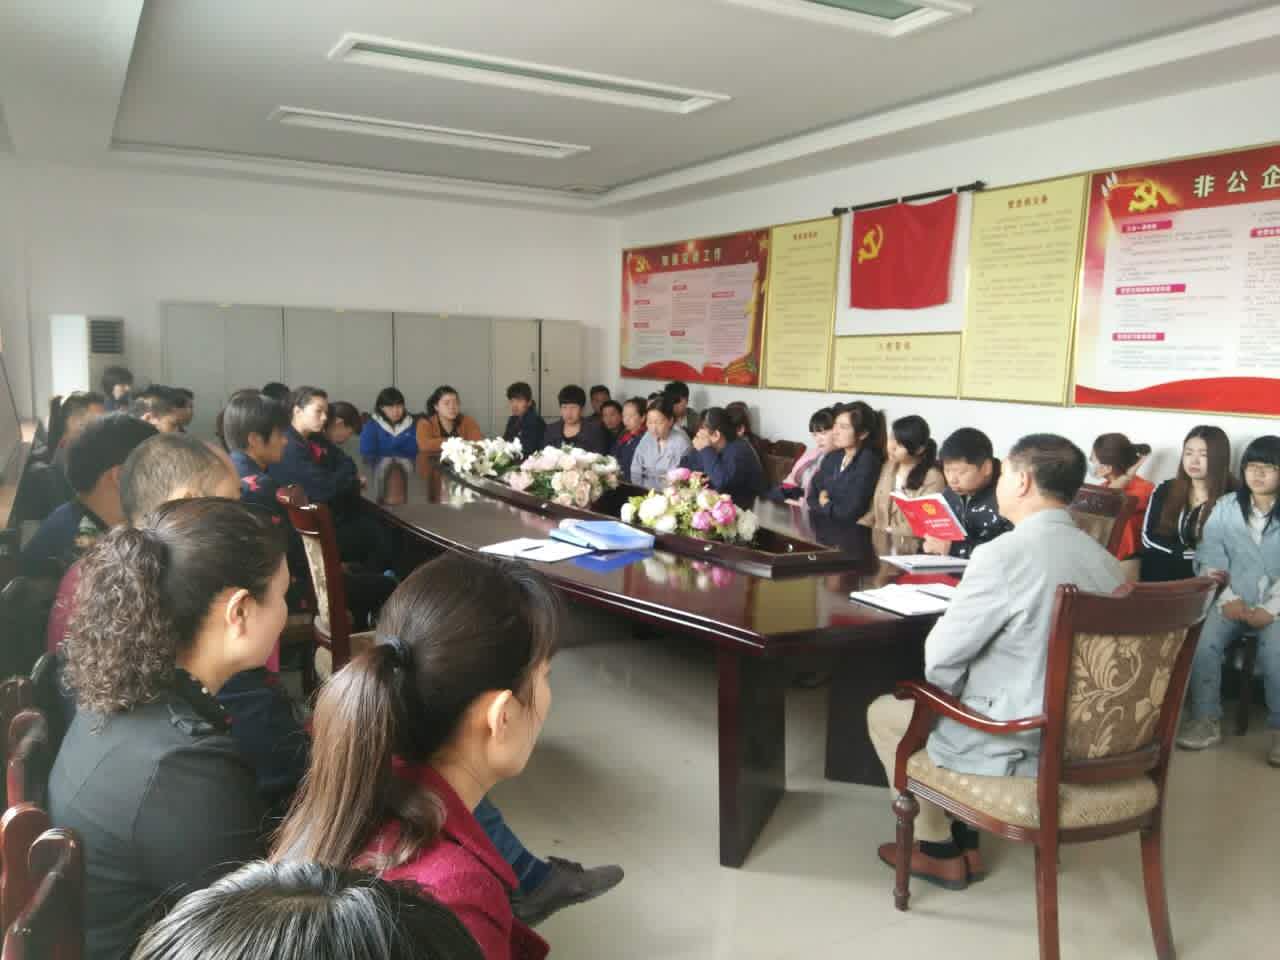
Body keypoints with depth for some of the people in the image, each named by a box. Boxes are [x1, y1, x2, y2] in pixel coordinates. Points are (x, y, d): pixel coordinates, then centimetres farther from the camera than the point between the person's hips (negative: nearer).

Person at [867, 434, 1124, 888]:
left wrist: (943, 690, 6)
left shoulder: (1003, 554, -23)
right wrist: (956, 691, 16)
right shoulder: (1105, 561, 0)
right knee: (961, 696, 30)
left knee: (883, 712, 15)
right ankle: (964, 840, 32)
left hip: (1017, 746, -7)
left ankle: (940, 850, 26)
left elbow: (942, 654, -16)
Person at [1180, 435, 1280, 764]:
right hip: (1234, 600, 2)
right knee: (1203, 641, -23)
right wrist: (1228, 599, -13)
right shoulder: (1225, 508, 7)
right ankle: (1207, 720, -11)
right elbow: (1209, 559, 1)